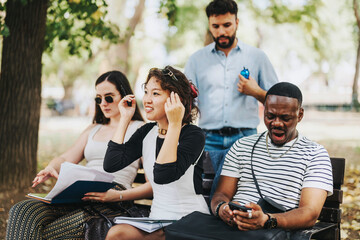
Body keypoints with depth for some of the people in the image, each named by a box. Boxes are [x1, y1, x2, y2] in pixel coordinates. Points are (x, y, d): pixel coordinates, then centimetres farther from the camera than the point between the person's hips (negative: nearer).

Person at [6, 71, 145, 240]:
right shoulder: (93, 129, 29)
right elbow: (65, 159, 19)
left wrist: (119, 195, -17)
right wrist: (51, 168, -5)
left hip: (110, 203, -6)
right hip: (79, 196, 6)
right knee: (21, 211, -21)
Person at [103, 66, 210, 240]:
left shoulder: (193, 135, -13)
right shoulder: (146, 132, 8)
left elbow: (163, 175, -28)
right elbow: (111, 165, -6)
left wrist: (174, 125, -27)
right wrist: (125, 119, 0)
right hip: (157, 219, 6)